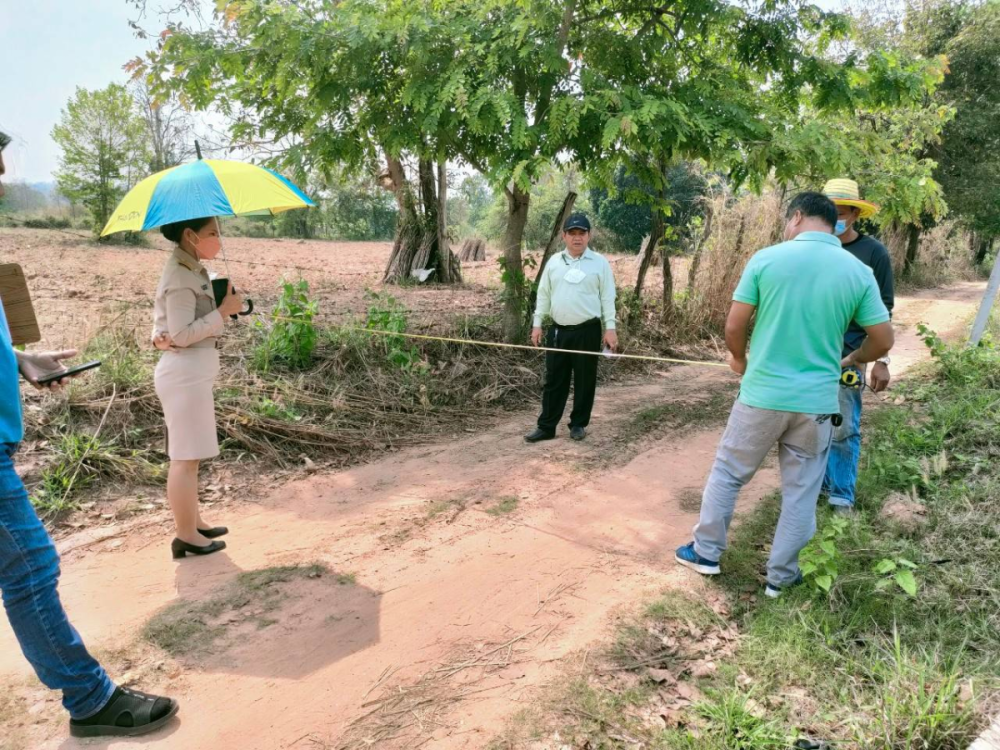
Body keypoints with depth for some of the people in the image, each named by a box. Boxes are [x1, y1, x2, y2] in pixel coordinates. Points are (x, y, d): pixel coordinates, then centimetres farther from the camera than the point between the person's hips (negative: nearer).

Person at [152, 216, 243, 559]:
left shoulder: (187, 268, 13)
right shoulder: (182, 277, -17)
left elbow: (184, 320, 20)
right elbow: (182, 334, -22)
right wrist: (224, 311, -17)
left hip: (191, 369, 10)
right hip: (187, 371, -10)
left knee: (189, 455, 18)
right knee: (186, 457, -2)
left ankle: (192, 522, 30)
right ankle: (187, 536, 7)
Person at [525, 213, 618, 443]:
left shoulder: (600, 262, -1)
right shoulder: (554, 262, 8)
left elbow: (607, 297, -2)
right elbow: (543, 294, 11)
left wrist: (610, 327, -8)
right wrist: (537, 324, 5)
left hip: (587, 331, -2)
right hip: (558, 330, 3)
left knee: (584, 380, 6)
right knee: (554, 380, 6)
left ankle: (579, 424, 19)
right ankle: (546, 426, 12)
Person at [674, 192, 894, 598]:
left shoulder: (767, 258, -7)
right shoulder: (859, 271, -2)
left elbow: (733, 327, -6)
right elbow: (883, 341, 2)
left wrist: (740, 360, 15)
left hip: (761, 394, -1)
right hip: (816, 402, 2)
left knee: (727, 473, 16)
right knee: (801, 492, 14)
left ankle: (706, 552, 28)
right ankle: (780, 575, 25)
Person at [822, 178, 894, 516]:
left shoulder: (874, 252, -3)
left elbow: (882, 311, -1)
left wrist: (881, 360, -5)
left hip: (848, 356, -3)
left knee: (843, 430, 0)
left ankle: (841, 498, 11)